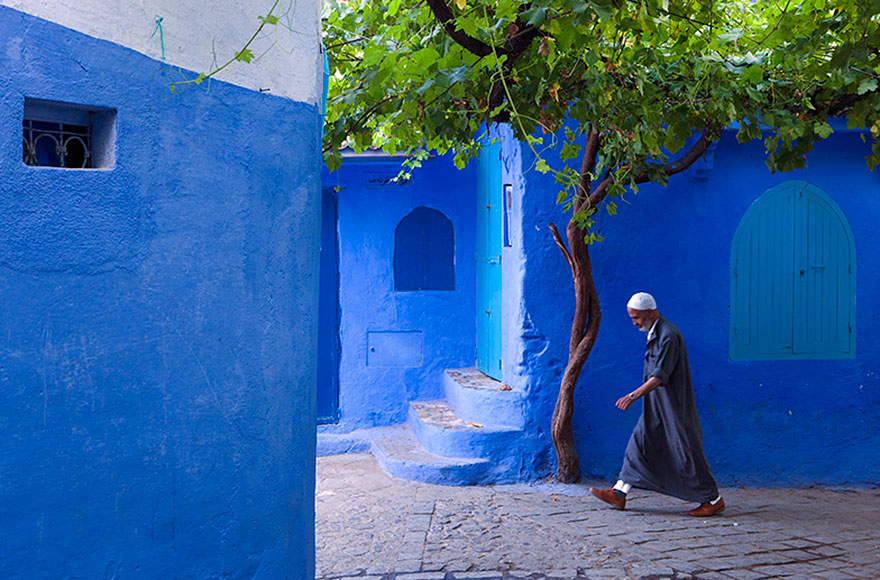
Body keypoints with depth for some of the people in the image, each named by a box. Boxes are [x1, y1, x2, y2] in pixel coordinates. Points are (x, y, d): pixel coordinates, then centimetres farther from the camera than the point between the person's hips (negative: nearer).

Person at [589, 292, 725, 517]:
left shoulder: (669, 335, -20)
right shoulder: (654, 334, 11)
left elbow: (660, 376, -26)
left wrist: (634, 395, -33)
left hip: (673, 407, -9)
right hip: (656, 408, 9)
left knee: (684, 452, -1)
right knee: (639, 443, 7)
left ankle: (713, 499, 14)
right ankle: (618, 494, 10)